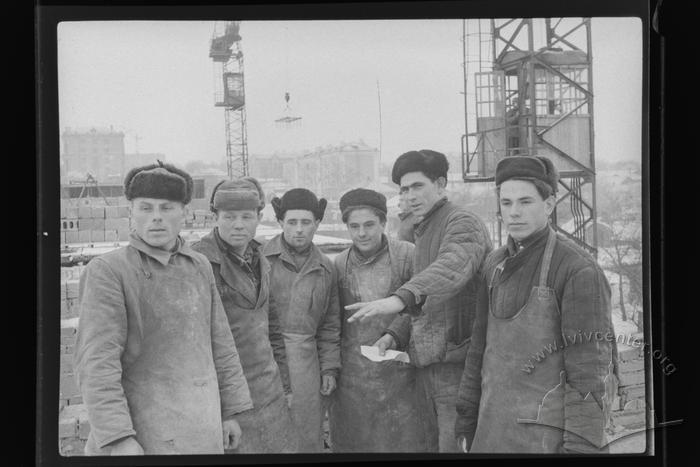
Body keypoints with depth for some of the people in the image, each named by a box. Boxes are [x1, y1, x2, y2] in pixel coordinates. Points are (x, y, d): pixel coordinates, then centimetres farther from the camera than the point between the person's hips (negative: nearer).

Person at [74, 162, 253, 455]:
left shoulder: (199, 267, 8)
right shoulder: (107, 271, -10)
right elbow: (96, 361, -16)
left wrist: (230, 411, 13)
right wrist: (118, 440, -23)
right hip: (140, 436, -5)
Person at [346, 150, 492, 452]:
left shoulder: (463, 223, -9)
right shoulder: (423, 235, 21)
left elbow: (450, 270, -31)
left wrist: (400, 298, -46)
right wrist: (395, 335, 6)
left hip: (458, 362, -8)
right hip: (426, 367, 8)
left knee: (455, 445, -8)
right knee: (433, 444, 12)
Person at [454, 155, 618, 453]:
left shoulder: (579, 269, -14)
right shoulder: (496, 265, 8)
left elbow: (592, 367, -16)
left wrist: (581, 449, -19)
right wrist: (467, 421, 15)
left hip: (550, 434, -7)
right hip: (496, 429, 7)